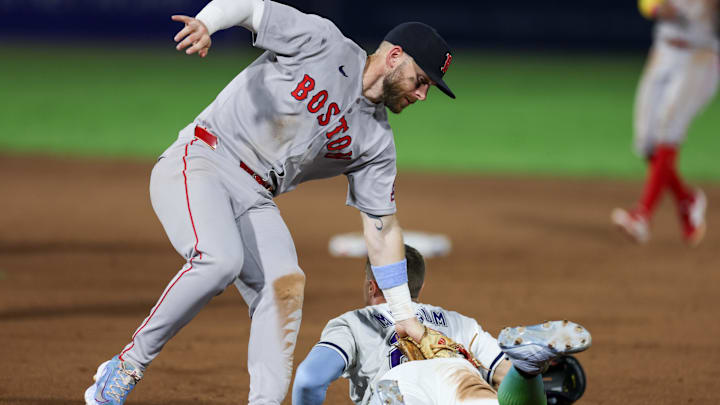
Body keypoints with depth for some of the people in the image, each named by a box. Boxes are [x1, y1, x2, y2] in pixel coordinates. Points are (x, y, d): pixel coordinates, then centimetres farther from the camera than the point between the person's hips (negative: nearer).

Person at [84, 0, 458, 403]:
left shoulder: (376, 141, 8)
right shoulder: (322, 43, -7)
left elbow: (383, 227, 13)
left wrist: (405, 316, 10)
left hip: (255, 203, 6)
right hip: (201, 161, -6)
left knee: (287, 285, -17)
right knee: (220, 260, -30)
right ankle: (128, 365, -18)